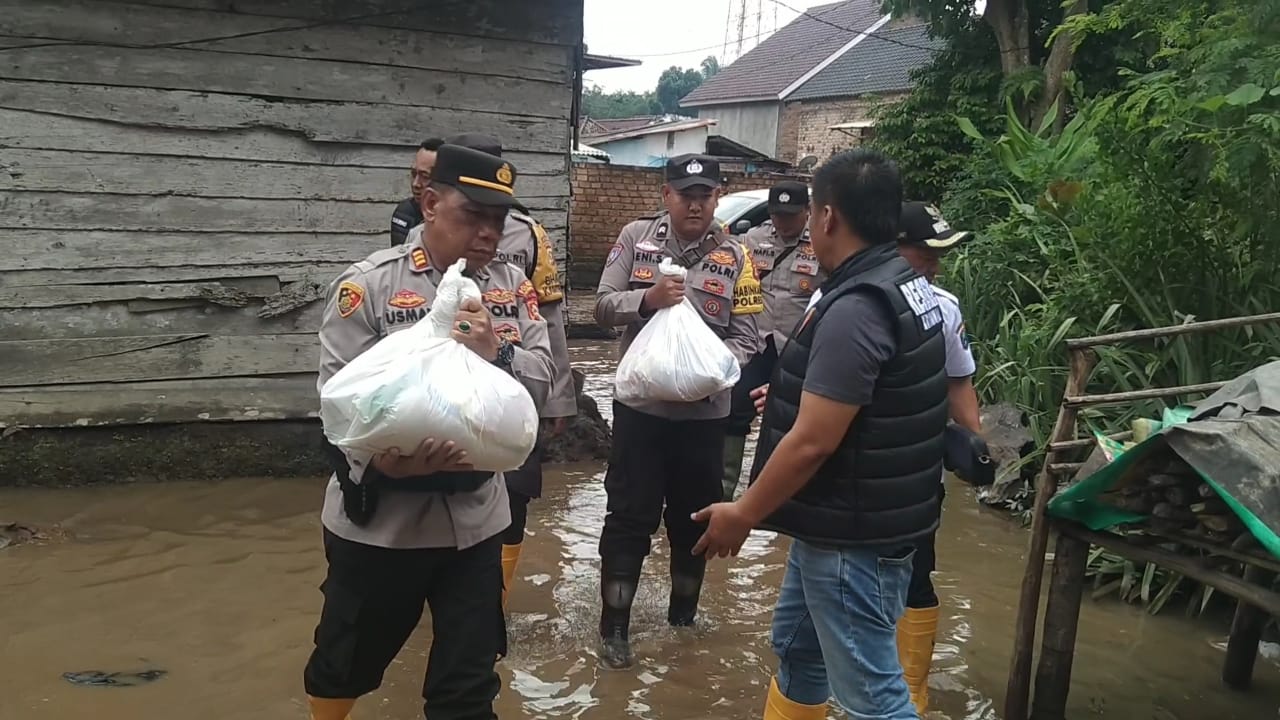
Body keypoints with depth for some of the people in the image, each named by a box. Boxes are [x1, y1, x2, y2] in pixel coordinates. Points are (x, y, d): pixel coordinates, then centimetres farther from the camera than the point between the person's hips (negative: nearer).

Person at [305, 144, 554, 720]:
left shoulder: (512, 287, 2)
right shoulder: (369, 284, -11)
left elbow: (540, 385, -2)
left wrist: (496, 353, -22)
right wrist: (381, 460, -31)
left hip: (475, 516, 3)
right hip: (379, 515, -2)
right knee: (348, 660, 21)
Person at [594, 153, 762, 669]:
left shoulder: (734, 257, 0)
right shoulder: (636, 238, -1)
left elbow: (746, 336, -2)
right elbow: (603, 306, -4)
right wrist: (647, 298, -22)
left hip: (704, 410, 2)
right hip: (641, 403, -1)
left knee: (693, 517, 15)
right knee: (629, 516, 4)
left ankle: (684, 614, 36)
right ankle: (614, 626, 18)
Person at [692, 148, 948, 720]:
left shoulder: (855, 308, -25)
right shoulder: (904, 286, 7)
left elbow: (813, 443, -26)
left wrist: (742, 515, -14)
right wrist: (801, 391, 29)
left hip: (854, 536, -11)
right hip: (841, 522, 11)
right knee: (797, 648, 24)